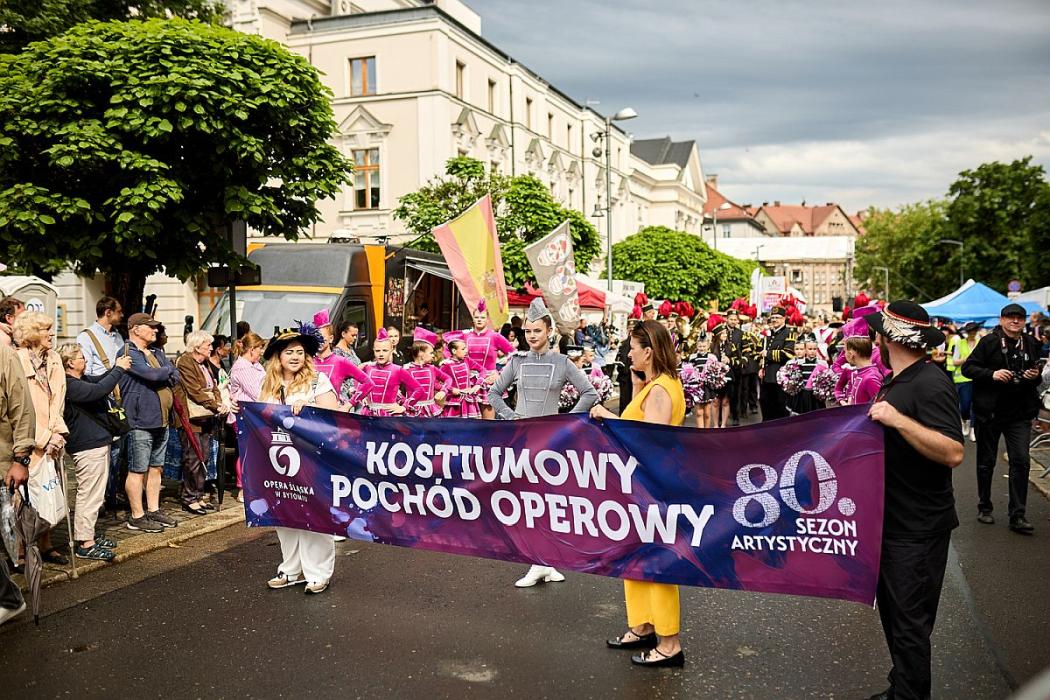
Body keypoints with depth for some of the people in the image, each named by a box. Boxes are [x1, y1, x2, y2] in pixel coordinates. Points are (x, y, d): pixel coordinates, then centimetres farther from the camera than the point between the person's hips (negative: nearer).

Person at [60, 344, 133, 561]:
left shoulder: (82, 379, 12)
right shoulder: (70, 385, -19)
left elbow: (99, 381, 26)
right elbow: (98, 390, -30)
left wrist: (115, 368, 9)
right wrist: (119, 369, -21)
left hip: (98, 442, 11)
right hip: (88, 446, -11)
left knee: (93, 494, 19)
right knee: (89, 494, -6)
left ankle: (89, 536, 30)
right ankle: (85, 544, 0)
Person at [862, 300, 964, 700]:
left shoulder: (930, 385, -20)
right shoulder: (897, 381, 9)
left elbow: (953, 453, -29)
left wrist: (897, 419, -33)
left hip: (917, 531, -10)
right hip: (891, 520, 10)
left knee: (909, 623, 0)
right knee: (892, 612, 21)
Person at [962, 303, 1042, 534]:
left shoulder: (1031, 344, 8)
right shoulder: (989, 342, -5)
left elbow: (1037, 378, 20)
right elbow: (968, 367, -7)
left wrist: (1035, 376, -3)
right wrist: (992, 374, -21)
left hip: (1019, 413, 3)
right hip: (990, 411, -3)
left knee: (1021, 461, -4)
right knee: (986, 462, 9)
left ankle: (1017, 515, 3)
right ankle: (984, 507, 24)